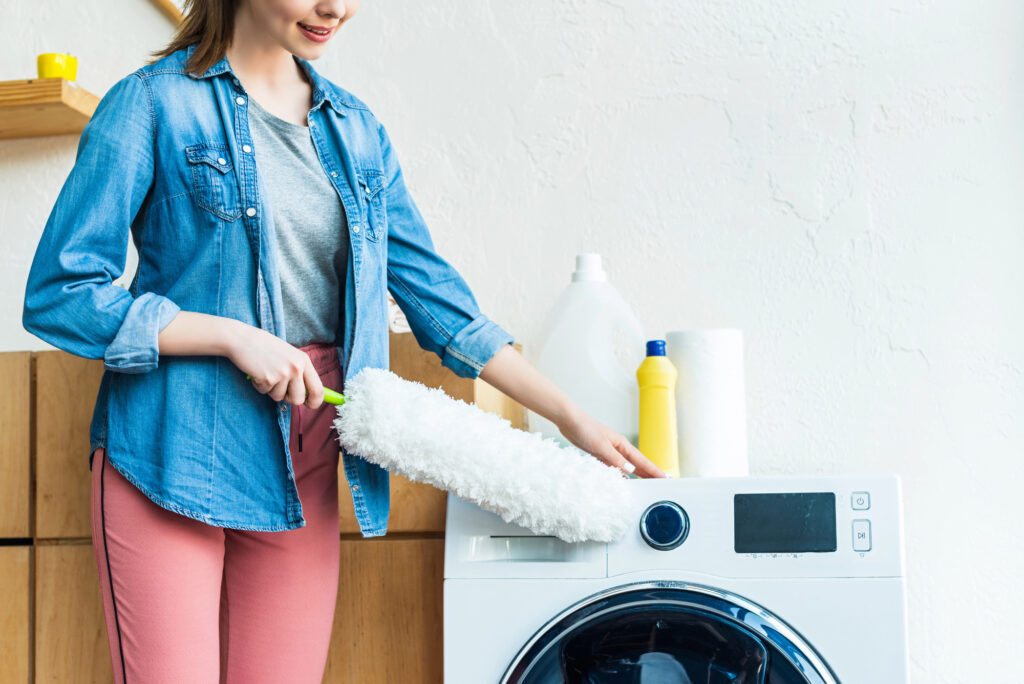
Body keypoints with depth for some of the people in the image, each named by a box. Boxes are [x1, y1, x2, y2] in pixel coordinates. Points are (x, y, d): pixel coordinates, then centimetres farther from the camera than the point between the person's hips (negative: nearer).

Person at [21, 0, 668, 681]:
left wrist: (572, 418, 6)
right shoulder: (155, 102, -3)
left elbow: (435, 292, 12)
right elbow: (59, 294, -7)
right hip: (174, 452, -4)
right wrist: (234, 336, -14)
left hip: (303, 468, 5)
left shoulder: (357, 129, 13)